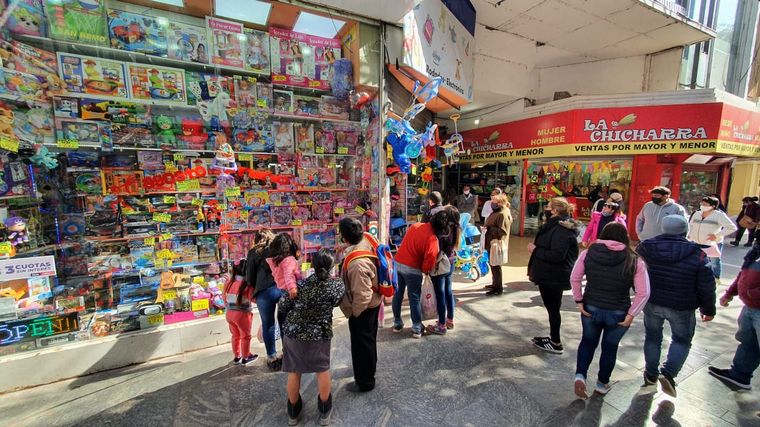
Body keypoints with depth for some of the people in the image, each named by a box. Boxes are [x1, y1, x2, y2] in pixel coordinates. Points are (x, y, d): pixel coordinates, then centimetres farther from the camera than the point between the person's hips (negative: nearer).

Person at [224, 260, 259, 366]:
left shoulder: (228, 282, 2)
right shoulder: (247, 285, -20)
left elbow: (225, 298, 9)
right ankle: (245, 358, 24)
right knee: (245, 336, 12)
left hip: (229, 313, 6)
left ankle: (237, 357, 33)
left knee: (235, 336, 22)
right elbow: (253, 298, -22)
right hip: (242, 314, -6)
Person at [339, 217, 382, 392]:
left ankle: (364, 381, 34)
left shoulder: (357, 263, -37)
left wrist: (354, 313, -16)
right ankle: (369, 366, 54)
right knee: (368, 337, 29)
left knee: (361, 343, 12)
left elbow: (362, 296, -30)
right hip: (373, 301, 9)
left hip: (363, 308, -9)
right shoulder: (366, 241, -16)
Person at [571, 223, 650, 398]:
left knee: (588, 341, 24)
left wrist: (579, 301, -1)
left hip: (591, 309, 0)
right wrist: (631, 315, -7)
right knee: (610, 347, 21)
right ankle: (602, 383, 37)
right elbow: (644, 293, -13)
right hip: (618, 314, 0)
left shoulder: (589, 253, -8)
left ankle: (580, 375, 11)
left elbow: (574, 278, -9)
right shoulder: (634, 261, -9)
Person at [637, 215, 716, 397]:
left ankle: (651, 374, 28)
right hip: (681, 307, -1)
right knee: (682, 340, 19)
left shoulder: (645, 248, -9)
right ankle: (668, 373, 5)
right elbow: (707, 286, -6)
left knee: (652, 337, 18)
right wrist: (708, 309, 6)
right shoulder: (696, 254, -12)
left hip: (651, 303, 2)